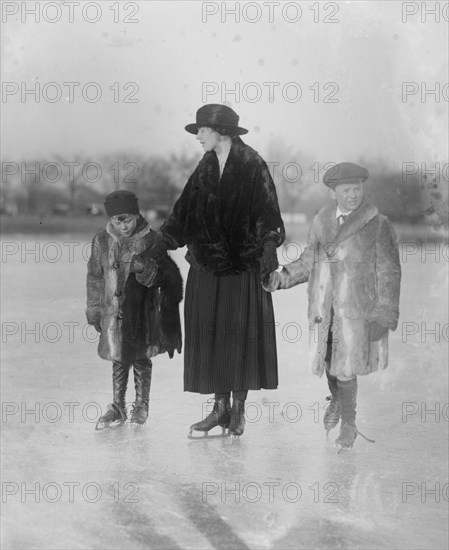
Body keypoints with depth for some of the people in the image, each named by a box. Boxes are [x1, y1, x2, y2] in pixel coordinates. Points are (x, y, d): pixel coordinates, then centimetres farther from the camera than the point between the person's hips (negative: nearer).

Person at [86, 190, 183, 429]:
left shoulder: (151, 241, -8)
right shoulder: (102, 241, 1)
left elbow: (165, 277, -5)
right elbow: (95, 276, 9)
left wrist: (146, 269, -25)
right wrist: (94, 309, 9)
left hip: (143, 309, -2)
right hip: (114, 309, 2)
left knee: (141, 357, 6)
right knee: (118, 359, 9)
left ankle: (141, 404, 22)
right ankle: (117, 406, 19)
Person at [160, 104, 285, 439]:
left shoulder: (252, 166, -8)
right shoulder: (206, 167, 10)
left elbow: (267, 213, -13)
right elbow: (184, 211, 11)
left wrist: (268, 245, -25)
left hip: (243, 266, -6)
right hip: (206, 267, 6)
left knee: (240, 336, 1)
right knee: (210, 335, 6)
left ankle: (238, 411, 13)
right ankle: (221, 408, 16)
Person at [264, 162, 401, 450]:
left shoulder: (378, 225, -6)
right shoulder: (322, 221, 7)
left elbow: (389, 273, -6)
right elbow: (310, 261, 16)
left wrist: (383, 316, -12)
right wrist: (282, 277, 0)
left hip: (356, 309, -4)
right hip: (324, 307, 4)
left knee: (345, 367, -4)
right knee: (328, 360, 15)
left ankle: (348, 423, 15)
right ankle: (338, 399, 45)